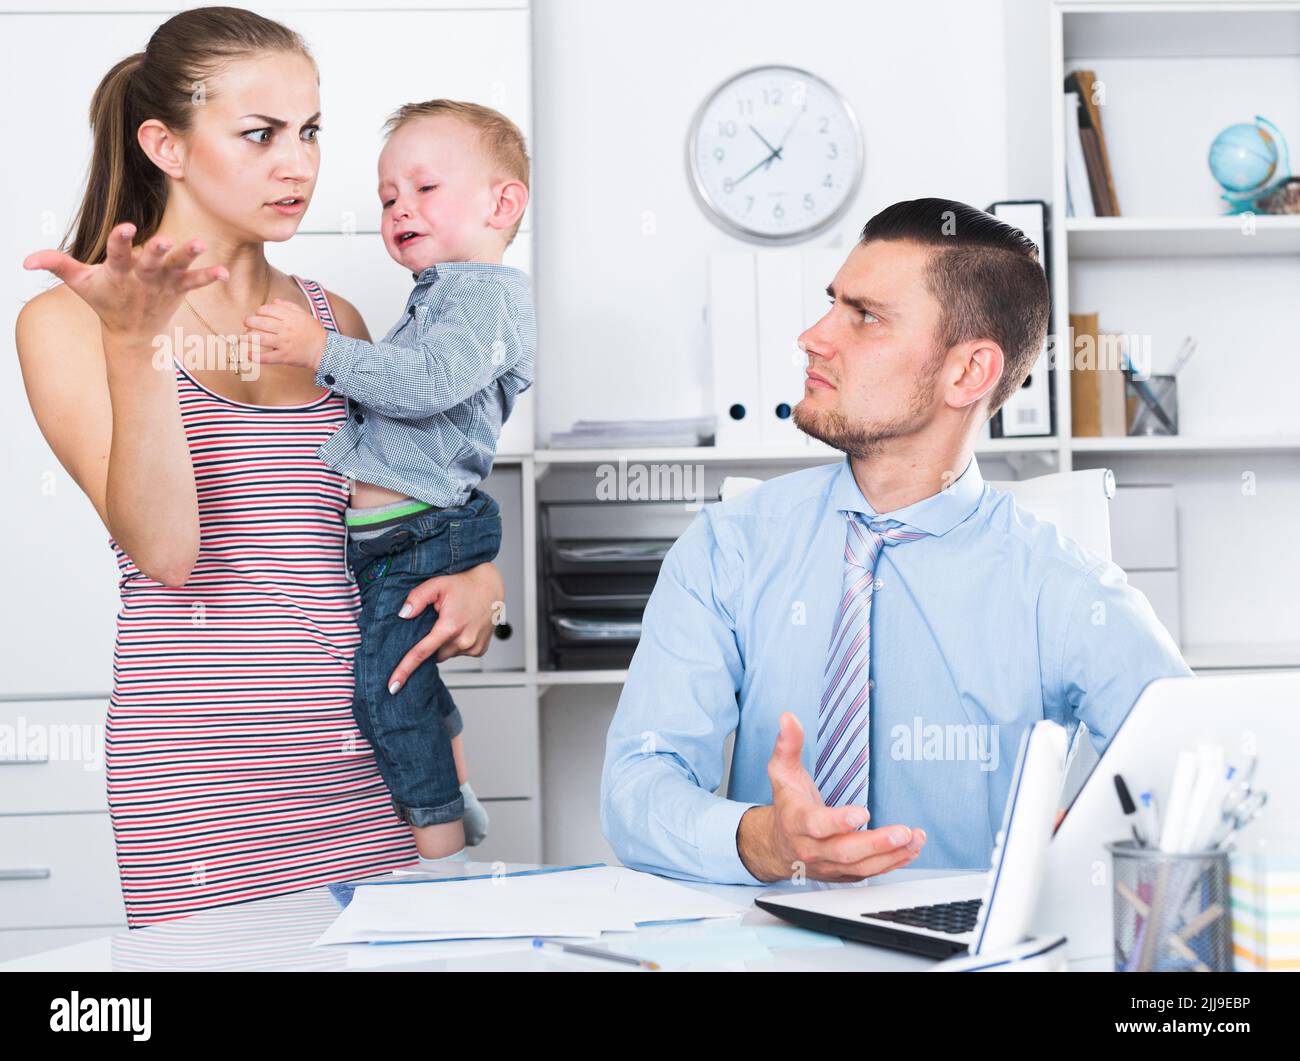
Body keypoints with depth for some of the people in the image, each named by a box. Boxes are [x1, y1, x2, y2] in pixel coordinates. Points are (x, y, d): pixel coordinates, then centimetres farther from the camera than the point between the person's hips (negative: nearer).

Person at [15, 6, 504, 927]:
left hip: (365, 758, 5)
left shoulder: (332, 320, 14)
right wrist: (134, 345, -25)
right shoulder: (67, 323, -1)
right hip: (202, 772, -4)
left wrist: (480, 576, 4)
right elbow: (164, 548, -14)